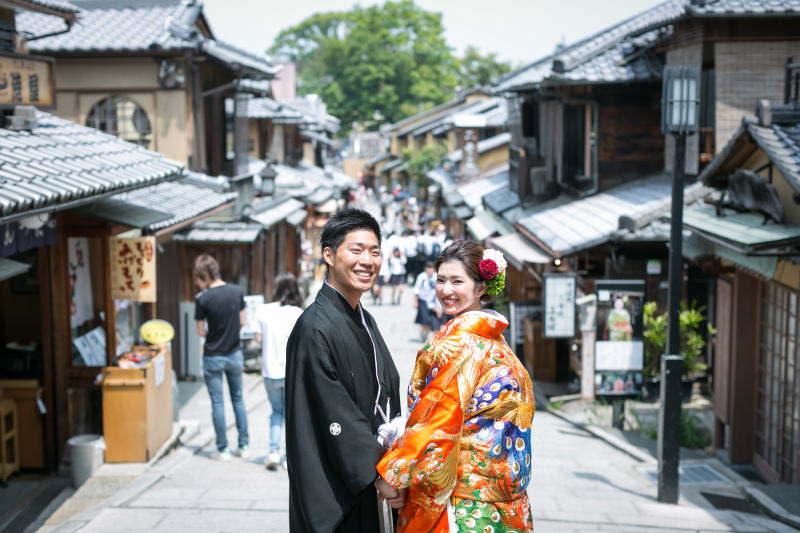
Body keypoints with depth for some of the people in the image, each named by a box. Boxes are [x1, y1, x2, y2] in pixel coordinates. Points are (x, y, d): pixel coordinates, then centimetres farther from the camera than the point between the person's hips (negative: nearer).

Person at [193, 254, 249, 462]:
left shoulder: (202, 299, -16)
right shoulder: (236, 291, -4)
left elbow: (201, 331, -8)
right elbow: (242, 322, 4)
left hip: (213, 357, -4)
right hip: (235, 353, 4)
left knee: (218, 403, 6)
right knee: (238, 399, 15)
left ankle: (223, 450, 12)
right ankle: (244, 446, 19)